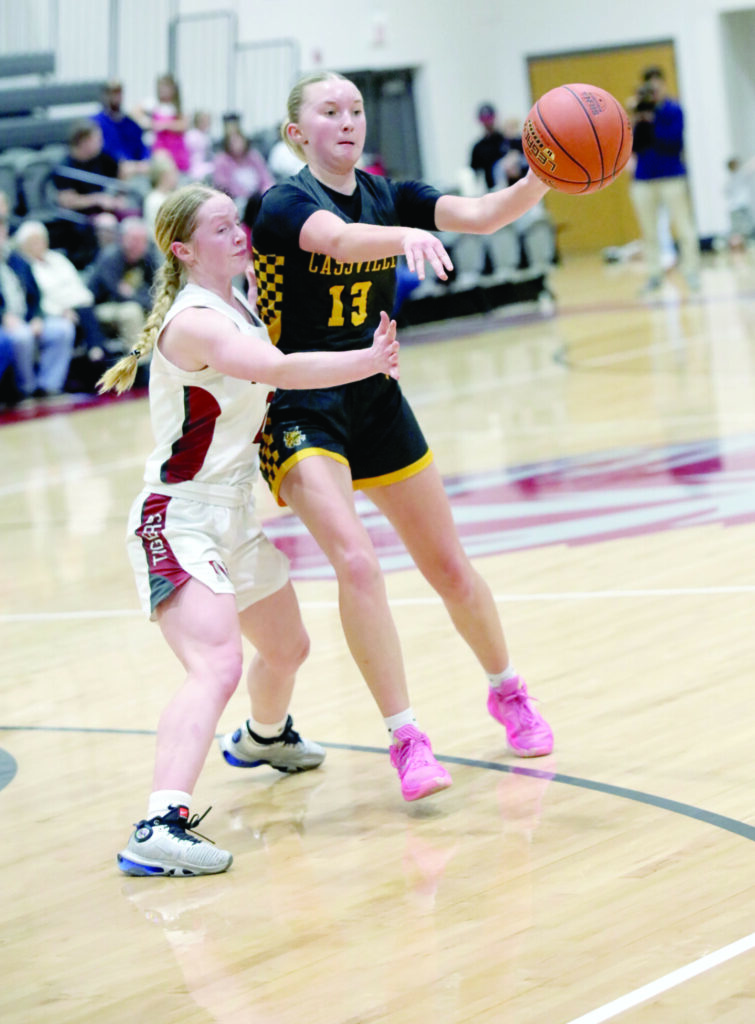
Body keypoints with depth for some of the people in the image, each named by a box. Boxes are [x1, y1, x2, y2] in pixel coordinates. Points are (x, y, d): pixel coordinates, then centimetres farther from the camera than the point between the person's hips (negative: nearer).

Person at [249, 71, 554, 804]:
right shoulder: (285, 204, -14)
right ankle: (405, 737, -18)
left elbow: (481, 215, -13)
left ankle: (507, 690, 36)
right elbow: (338, 239, -37)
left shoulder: (388, 196, 2)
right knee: (356, 560, -24)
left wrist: (543, 178, -32)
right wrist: (405, 236, -57)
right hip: (301, 408, -6)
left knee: (449, 567, 12)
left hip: (377, 405, 6)